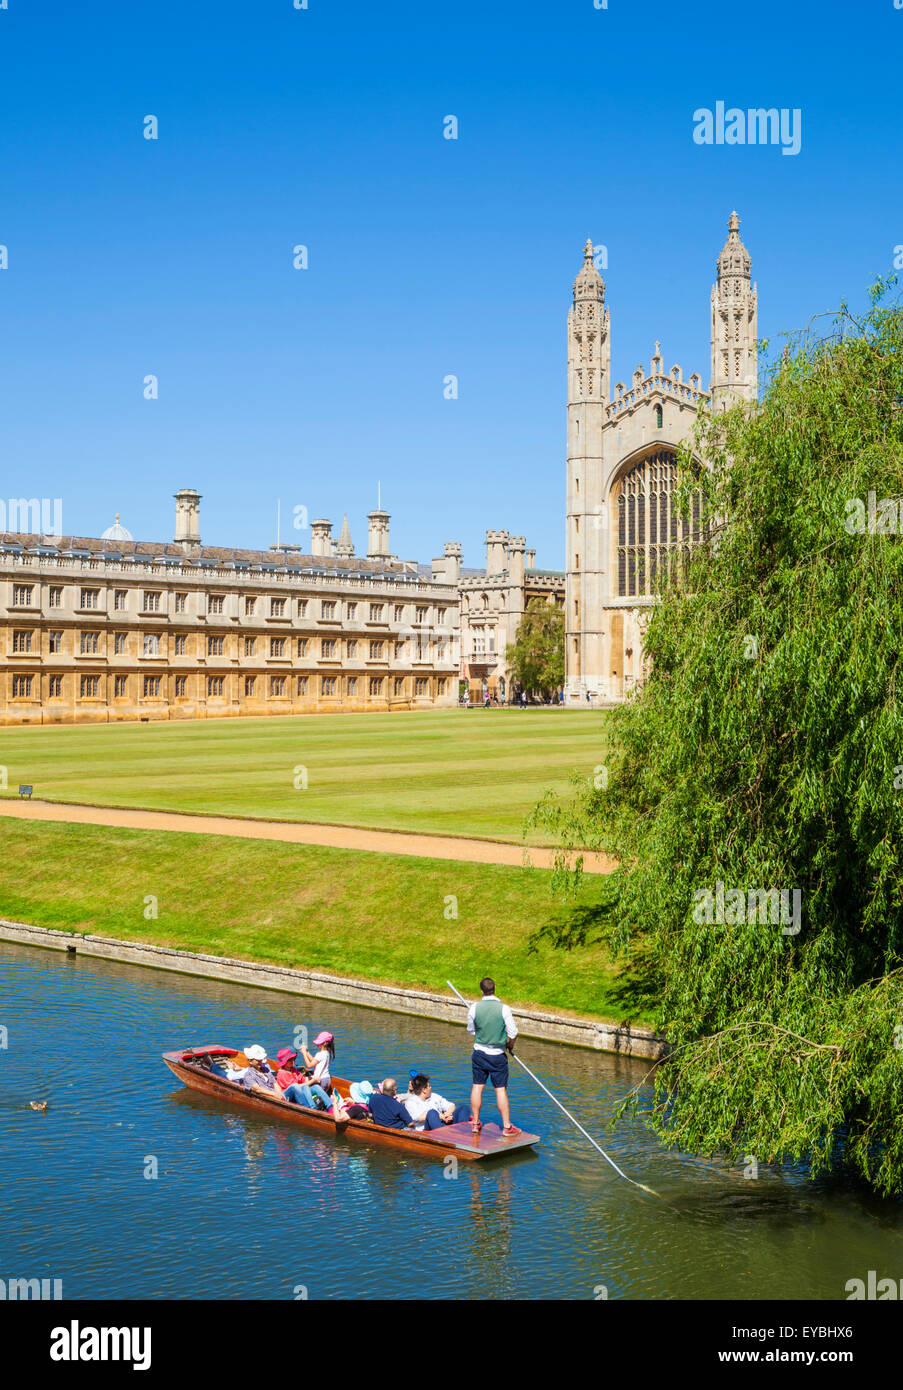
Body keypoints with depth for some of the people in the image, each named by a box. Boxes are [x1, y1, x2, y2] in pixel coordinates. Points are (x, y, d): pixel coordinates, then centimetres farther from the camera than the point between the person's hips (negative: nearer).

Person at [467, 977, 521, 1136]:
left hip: (479, 1053, 2)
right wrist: (510, 1046, 8)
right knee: (501, 1090, 3)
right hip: (498, 1056, -2)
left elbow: (471, 1030, 6)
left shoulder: (474, 1008, -8)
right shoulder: (504, 1009, -16)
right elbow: (513, 1032, -11)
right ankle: (507, 1126, 7)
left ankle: (475, 1123, 20)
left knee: (477, 1086, 12)